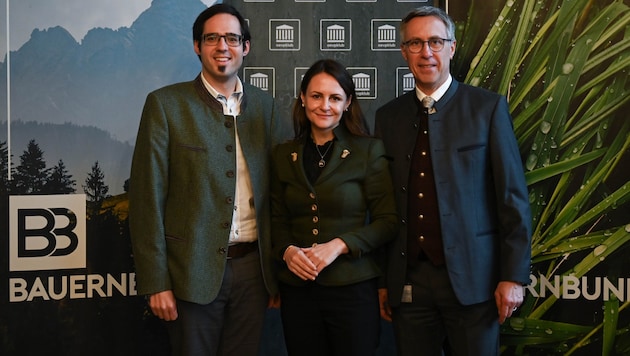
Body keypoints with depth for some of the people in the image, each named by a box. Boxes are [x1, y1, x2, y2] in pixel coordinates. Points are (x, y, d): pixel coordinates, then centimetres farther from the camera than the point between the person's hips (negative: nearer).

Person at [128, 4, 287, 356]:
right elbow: (147, 197, -7)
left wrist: (277, 266, 6)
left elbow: (276, 187, 9)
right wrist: (156, 283, -10)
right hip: (194, 270, -3)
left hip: (254, 267, 3)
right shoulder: (166, 104, -4)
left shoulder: (263, 104, 7)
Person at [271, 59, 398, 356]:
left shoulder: (369, 150, -3)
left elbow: (388, 220, -4)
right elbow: (278, 219, 12)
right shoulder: (283, 155, 7)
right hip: (297, 290, 3)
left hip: (353, 289, -2)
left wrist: (339, 245, -16)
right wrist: (287, 251, -8)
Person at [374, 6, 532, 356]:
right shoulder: (388, 116, 8)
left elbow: (513, 198, -3)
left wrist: (513, 276, -7)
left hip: (471, 277, -2)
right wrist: (381, 280, 8)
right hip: (408, 281, 3)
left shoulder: (488, 107, -1)